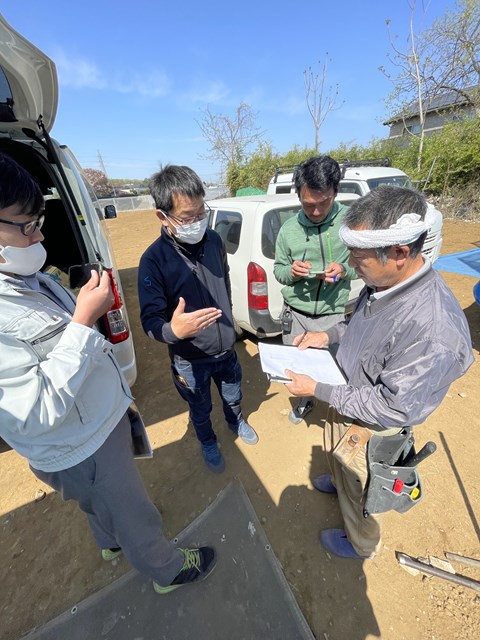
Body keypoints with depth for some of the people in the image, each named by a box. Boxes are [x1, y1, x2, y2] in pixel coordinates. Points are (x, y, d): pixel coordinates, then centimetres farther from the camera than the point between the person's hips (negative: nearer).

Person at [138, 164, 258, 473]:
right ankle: (209, 443, 56)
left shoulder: (214, 240, -9)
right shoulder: (154, 259, -23)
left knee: (233, 397, 28)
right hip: (190, 360, -3)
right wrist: (174, 330, -44)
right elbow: (150, 320, -22)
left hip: (226, 348, 4)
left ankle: (236, 421, 63)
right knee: (201, 410, 23)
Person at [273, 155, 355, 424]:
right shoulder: (289, 229, -4)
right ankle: (306, 400, 50)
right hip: (295, 313, 3)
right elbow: (278, 269, 5)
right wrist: (291, 271, -18)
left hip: (332, 314, -2)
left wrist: (344, 270, -22)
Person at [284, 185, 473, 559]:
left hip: (369, 428, -7)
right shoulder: (383, 283, -14)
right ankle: (339, 482, 70)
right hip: (345, 401, 7)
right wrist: (329, 336, -7)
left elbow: (392, 409, -30)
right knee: (336, 454, 36)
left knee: (358, 492, 24)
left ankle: (361, 544, 57)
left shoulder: (432, 331, -40)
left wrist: (318, 390, -27)